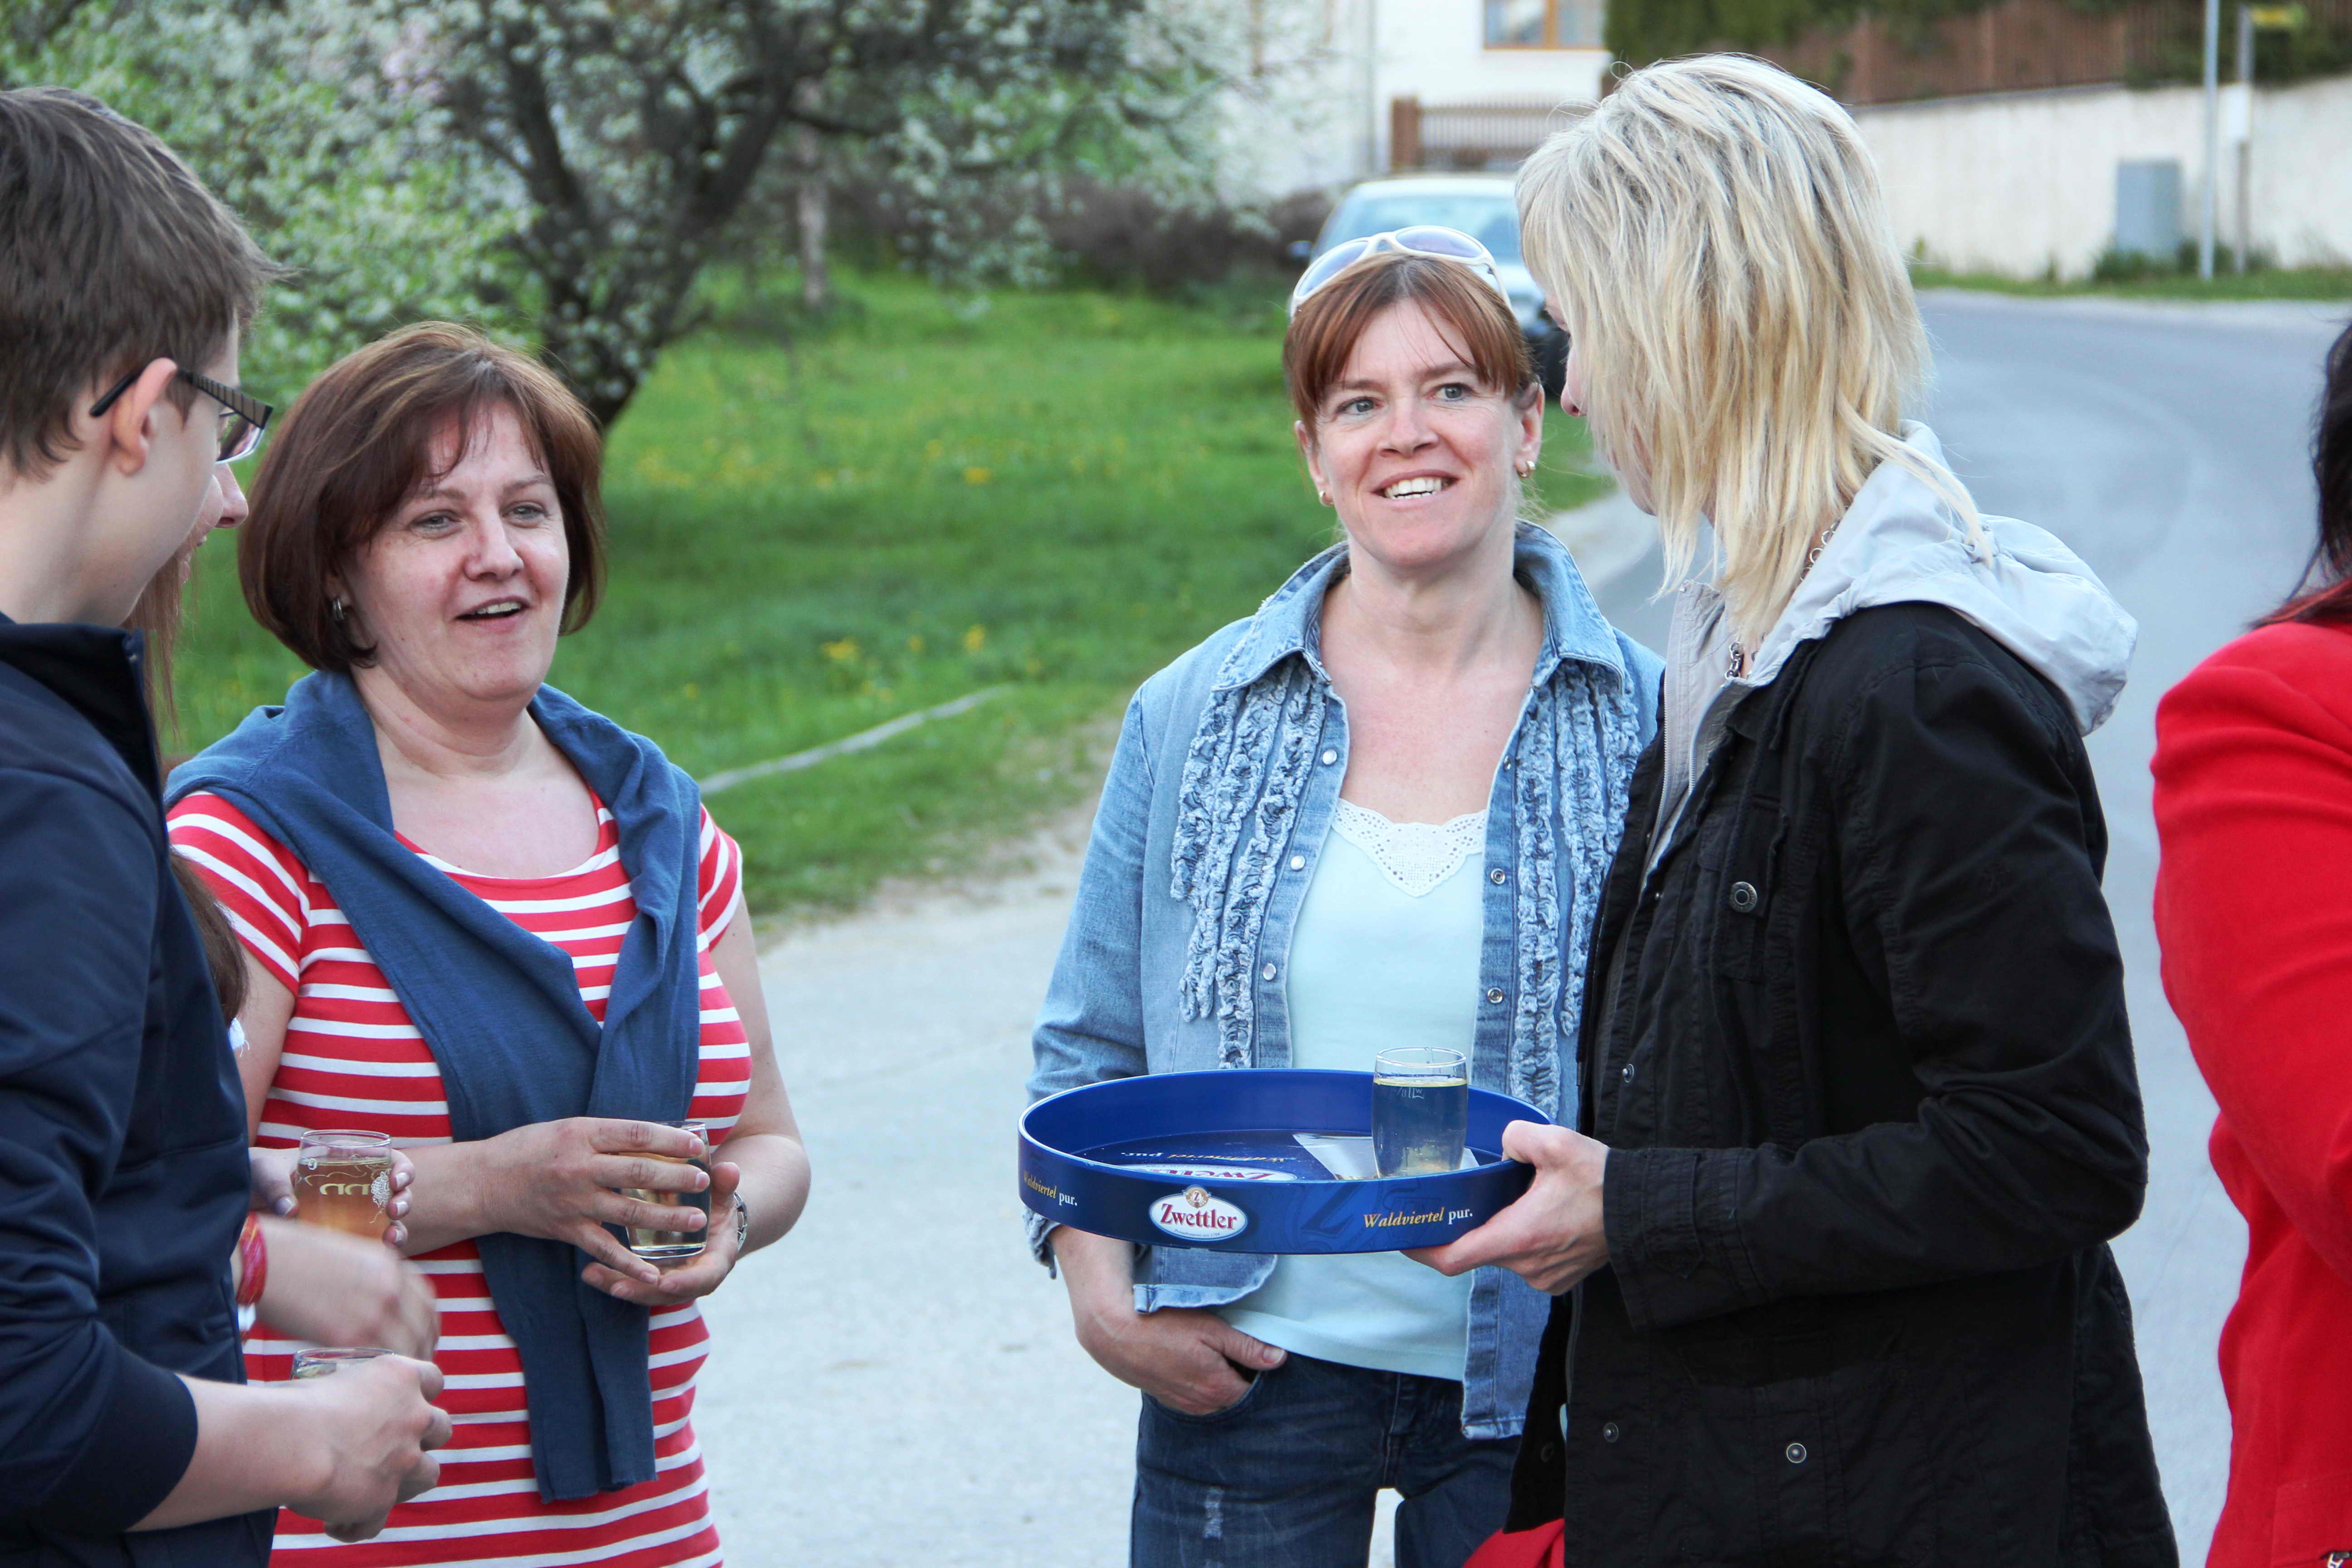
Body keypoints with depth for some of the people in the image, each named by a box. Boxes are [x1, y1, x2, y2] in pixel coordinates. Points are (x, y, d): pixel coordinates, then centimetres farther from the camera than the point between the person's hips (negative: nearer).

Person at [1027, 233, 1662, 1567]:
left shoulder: (1641, 724, -3)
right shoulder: (1193, 717, 2)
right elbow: (1089, 1055, 9)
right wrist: (1099, 1293, -4)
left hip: (1525, 1394, -1)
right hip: (1244, 1373, 1)